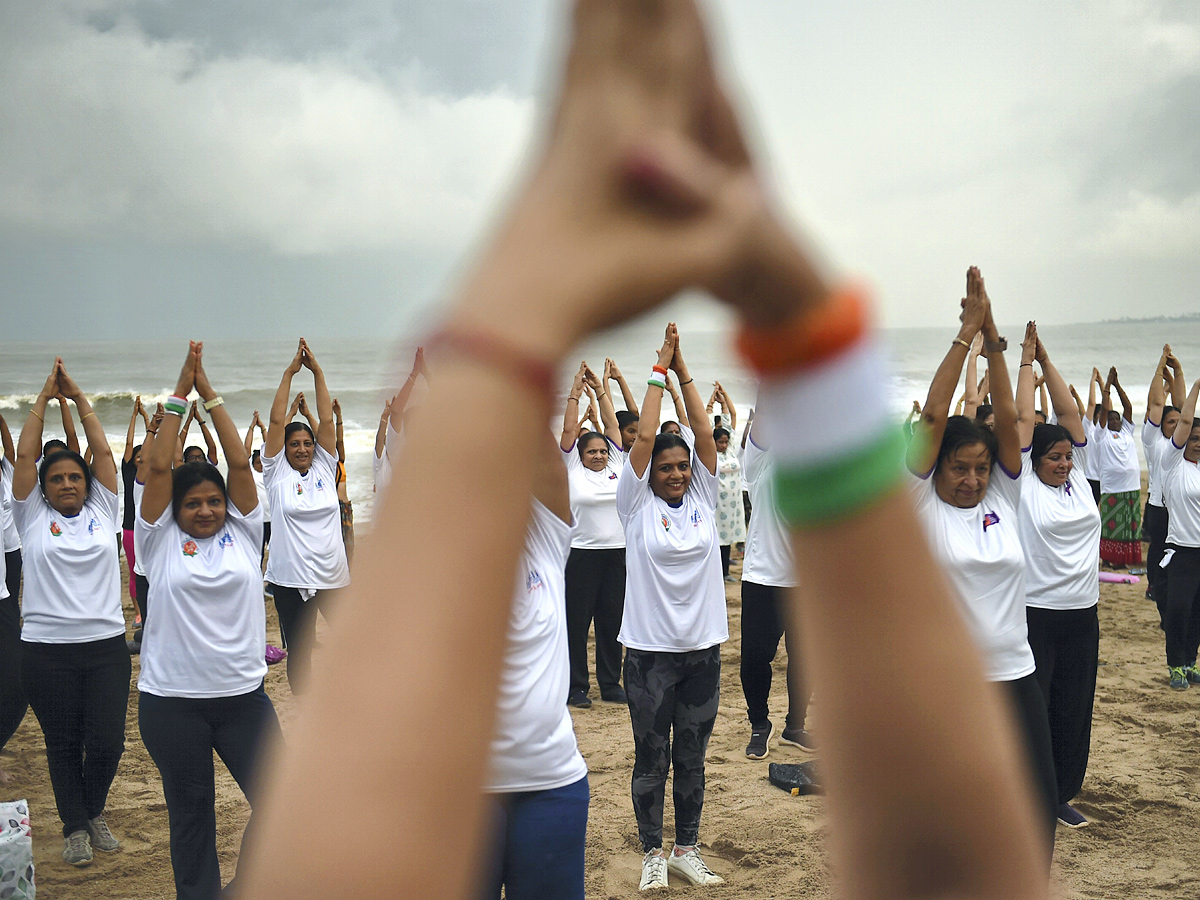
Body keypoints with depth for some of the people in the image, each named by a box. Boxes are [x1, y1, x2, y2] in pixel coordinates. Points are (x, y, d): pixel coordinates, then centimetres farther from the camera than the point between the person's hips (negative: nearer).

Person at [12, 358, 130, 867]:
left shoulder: (102, 511, 8)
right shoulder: (33, 517, 5)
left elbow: (103, 451, 5)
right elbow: (25, 455, 0)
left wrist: (78, 398, 7)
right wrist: (44, 398, 2)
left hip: (106, 644, 1)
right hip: (47, 649, -1)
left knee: (107, 742, -1)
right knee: (63, 744, 7)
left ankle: (94, 811, 25)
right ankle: (75, 827, 22)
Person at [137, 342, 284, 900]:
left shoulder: (242, 534, 4)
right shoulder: (162, 541, 0)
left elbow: (240, 463, -3)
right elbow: (158, 467, -7)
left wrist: (209, 393, -2)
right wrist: (179, 395, -6)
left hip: (243, 696, 1)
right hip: (171, 701, -1)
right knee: (189, 813, 12)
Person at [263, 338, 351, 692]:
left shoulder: (324, 468, 7)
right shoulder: (277, 474, 1)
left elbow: (326, 419, 2)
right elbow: (277, 421, -5)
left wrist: (317, 372, 0)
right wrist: (289, 374, -5)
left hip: (333, 575, 2)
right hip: (291, 579, -2)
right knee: (299, 651, 6)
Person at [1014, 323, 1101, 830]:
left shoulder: (1077, 478, 7)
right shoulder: (1023, 485, -6)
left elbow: (1068, 412, 5)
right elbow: (1025, 420, -7)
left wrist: (1048, 360, 7)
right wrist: (1027, 362, 0)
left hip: (1081, 615, 6)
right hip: (1034, 613, -5)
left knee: (1073, 709, 11)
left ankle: (1061, 795, 24)